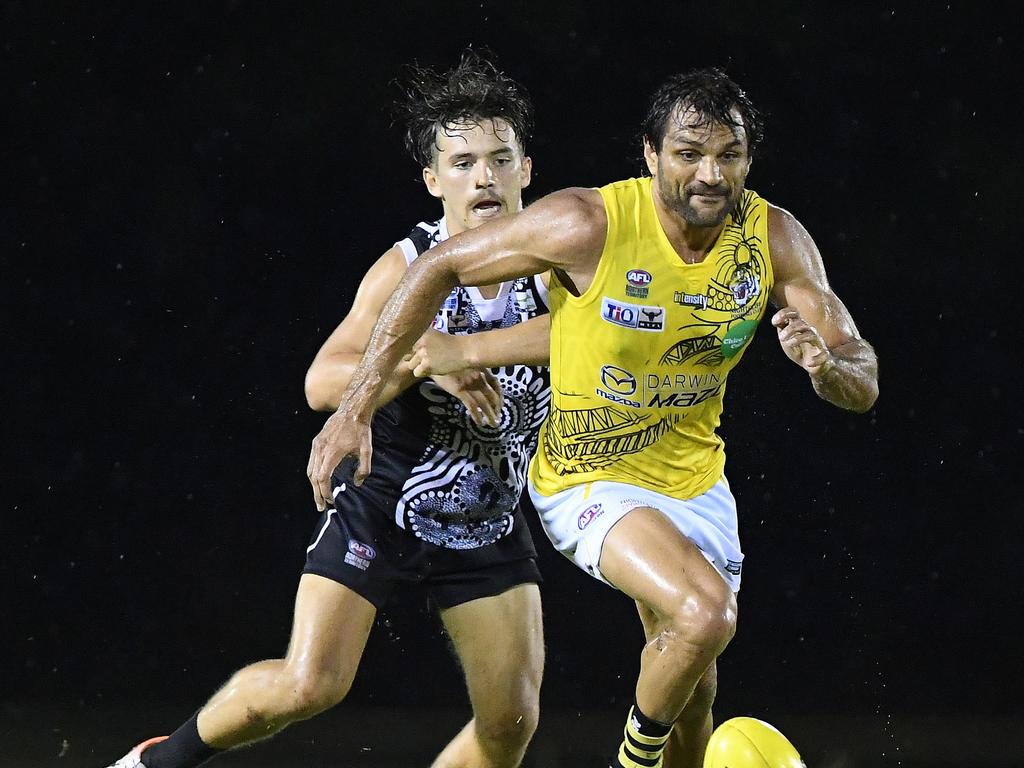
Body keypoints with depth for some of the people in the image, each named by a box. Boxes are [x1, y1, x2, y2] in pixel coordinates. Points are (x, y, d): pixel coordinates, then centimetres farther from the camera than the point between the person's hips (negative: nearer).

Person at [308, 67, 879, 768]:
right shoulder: (591, 225, -25)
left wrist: (826, 364, -36)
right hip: (589, 477, -5)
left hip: (695, 479, 5)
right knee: (705, 614, -29)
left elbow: (863, 385, -10)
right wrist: (356, 409, -18)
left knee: (691, 689, 16)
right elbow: (441, 267, -15)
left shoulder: (775, 239, -13)